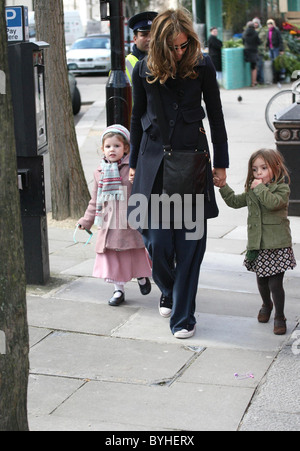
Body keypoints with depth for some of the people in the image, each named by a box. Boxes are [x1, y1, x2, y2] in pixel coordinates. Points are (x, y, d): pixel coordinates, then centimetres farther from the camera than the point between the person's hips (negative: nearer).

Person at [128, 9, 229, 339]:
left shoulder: (202, 66, -3)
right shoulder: (144, 70, 1)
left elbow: (215, 116, 5)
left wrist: (221, 163, 6)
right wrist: (134, 163, 14)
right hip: (154, 160, 1)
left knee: (189, 241, -2)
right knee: (157, 239, -1)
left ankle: (183, 316, 8)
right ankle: (168, 293, 30)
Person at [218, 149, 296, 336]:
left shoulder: (282, 188, -7)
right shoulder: (252, 192, 12)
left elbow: (274, 202, -26)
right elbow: (234, 201, 20)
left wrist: (260, 187, -19)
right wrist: (222, 186, 10)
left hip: (277, 245, -5)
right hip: (257, 246, 5)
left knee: (275, 283, -6)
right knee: (261, 281, 16)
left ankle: (280, 317, 10)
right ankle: (267, 305, 44)